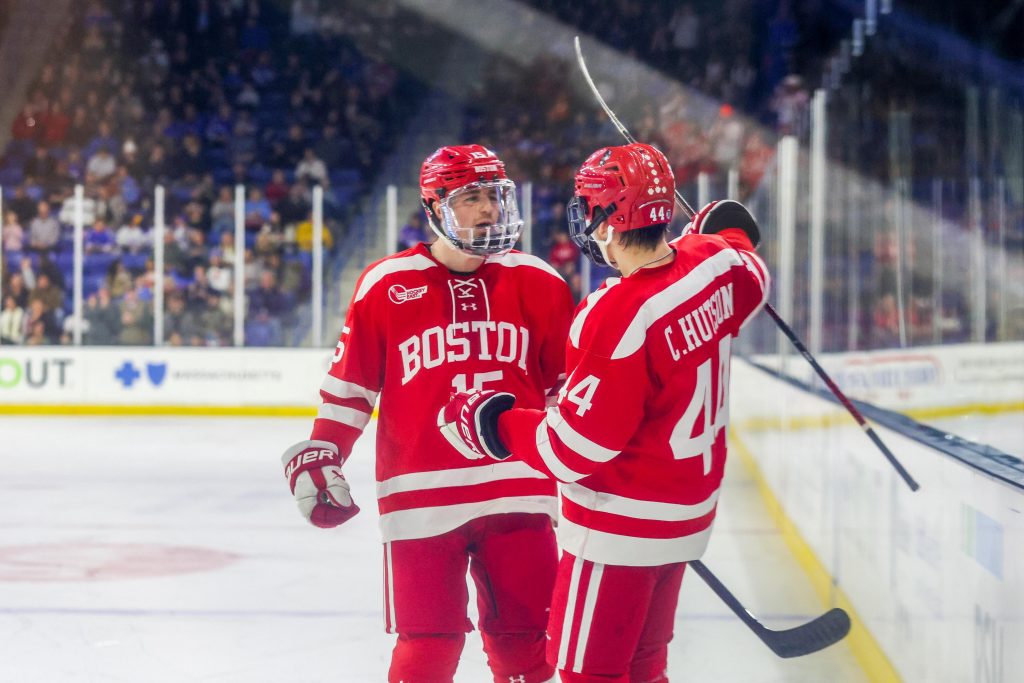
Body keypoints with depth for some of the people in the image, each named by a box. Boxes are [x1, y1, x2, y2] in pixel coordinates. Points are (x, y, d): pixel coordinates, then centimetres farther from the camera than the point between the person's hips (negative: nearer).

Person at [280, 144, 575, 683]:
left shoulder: (537, 282, 4)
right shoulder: (385, 285, -1)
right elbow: (349, 382, 6)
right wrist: (318, 455, 0)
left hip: (517, 492, 2)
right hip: (420, 495, -2)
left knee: (524, 640, 5)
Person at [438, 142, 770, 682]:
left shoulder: (618, 315, -28)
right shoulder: (714, 263, -5)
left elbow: (577, 447, -24)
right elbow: (750, 282, 23)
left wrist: (496, 425, -9)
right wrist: (728, 233, 43)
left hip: (622, 525, -9)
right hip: (688, 511, 9)